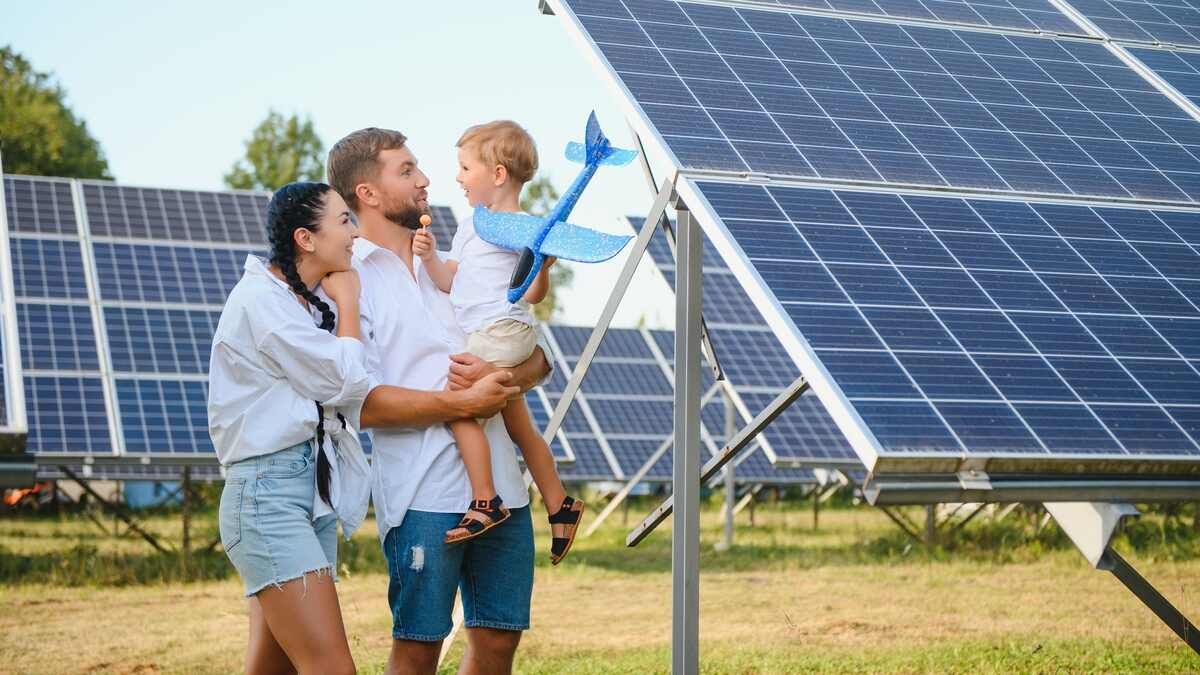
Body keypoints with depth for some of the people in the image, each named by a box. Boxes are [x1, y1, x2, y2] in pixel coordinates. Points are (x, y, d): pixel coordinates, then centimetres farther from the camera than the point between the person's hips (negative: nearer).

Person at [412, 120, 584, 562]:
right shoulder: (471, 226, 18)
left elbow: (533, 294, -13)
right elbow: (449, 282, 18)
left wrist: (544, 266, -31)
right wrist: (430, 256, 2)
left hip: (503, 331, -9)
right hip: (478, 338, 9)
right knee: (520, 428, 16)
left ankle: (485, 503, -21)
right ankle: (559, 505, 26)